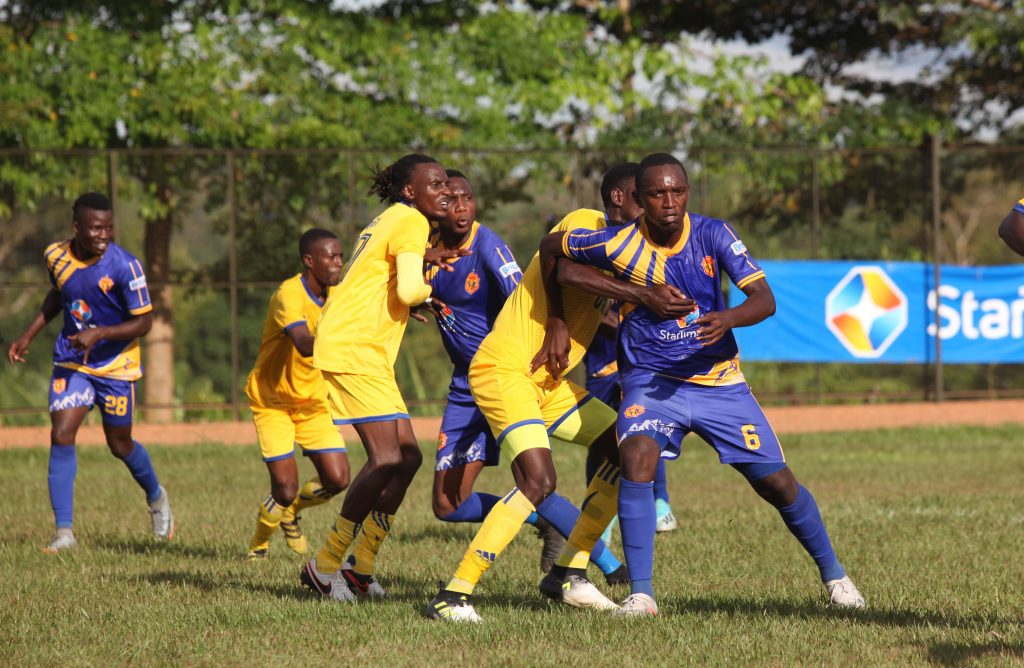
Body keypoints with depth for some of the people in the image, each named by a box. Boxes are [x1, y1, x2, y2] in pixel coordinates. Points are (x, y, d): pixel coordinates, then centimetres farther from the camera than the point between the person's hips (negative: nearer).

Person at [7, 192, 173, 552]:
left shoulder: (124, 266, -21)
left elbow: (143, 322, -18)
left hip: (116, 365, -3)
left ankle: (156, 497, 42)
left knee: (120, 445, 9)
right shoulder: (56, 256, -6)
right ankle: (64, 532, -11)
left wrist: (99, 334, -30)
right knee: (61, 437, -13)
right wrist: (28, 335, 11)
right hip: (71, 362, 3)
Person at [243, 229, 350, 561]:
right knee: (285, 489, -12)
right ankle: (259, 544, 20)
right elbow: (305, 346, -40)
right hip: (273, 400, -6)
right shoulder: (289, 294, -25)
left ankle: (291, 511, 26)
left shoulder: (336, 296, -2)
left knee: (337, 480, -7)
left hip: (313, 401, 6)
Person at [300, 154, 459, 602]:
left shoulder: (390, 221, 22)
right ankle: (325, 566, -9)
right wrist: (431, 288, 1)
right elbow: (407, 291, -19)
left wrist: (425, 262, 14)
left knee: (407, 456, 8)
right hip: (352, 348, -11)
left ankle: (360, 569, 11)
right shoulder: (410, 221, -9)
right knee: (387, 459, -17)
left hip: (370, 353, 11)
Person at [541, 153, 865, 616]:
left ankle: (832, 574, 26)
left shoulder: (713, 235, -11)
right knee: (637, 456, -30)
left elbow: (764, 298, -17)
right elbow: (550, 247, 3)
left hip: (720, 382, 1)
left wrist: (727, 318, -37)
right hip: (651, 382, -1)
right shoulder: (618, 244, -13)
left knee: (776, 482, 1)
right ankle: (640, 594, -27)